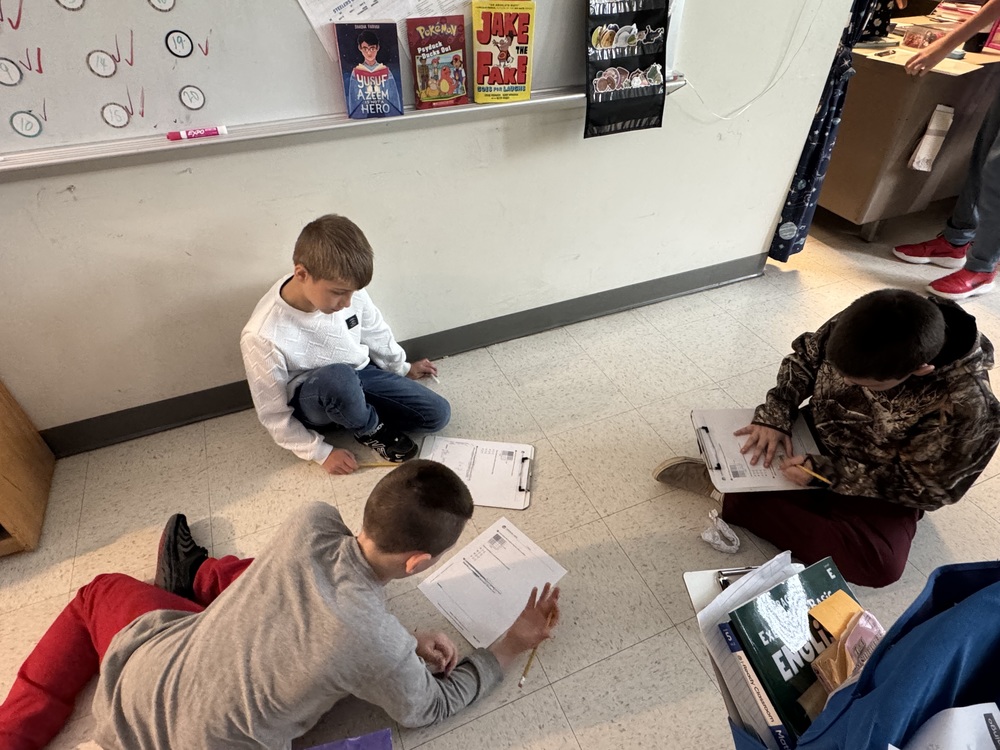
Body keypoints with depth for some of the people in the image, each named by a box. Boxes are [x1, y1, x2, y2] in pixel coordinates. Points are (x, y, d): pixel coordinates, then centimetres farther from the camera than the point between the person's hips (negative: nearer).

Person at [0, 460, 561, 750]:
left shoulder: (310, 522, -25)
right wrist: (511, 648, -5)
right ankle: (193, 580, 35)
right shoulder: (379, 649, -34)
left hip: (141, 685, 2)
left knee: (102, 591, 30)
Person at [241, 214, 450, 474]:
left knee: (438, 414, -6)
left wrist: (402, 368, 18)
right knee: (339, 376, -41)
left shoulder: (345, 288, -20)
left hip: (358, 374, 5)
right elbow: (274, 416, -19)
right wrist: (322, 453, -14)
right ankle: (369, 431, -8)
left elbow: (375, 332, 4)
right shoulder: (263, 336, -33)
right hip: (309, 402, -4)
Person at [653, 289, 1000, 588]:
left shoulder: (966, 407, -32)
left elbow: (923, 487, -20)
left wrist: (828, 473, -28)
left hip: (881, 489, -3)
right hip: (816, 435, 4)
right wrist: (775, 415, -18)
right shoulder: (853, 326, -23)